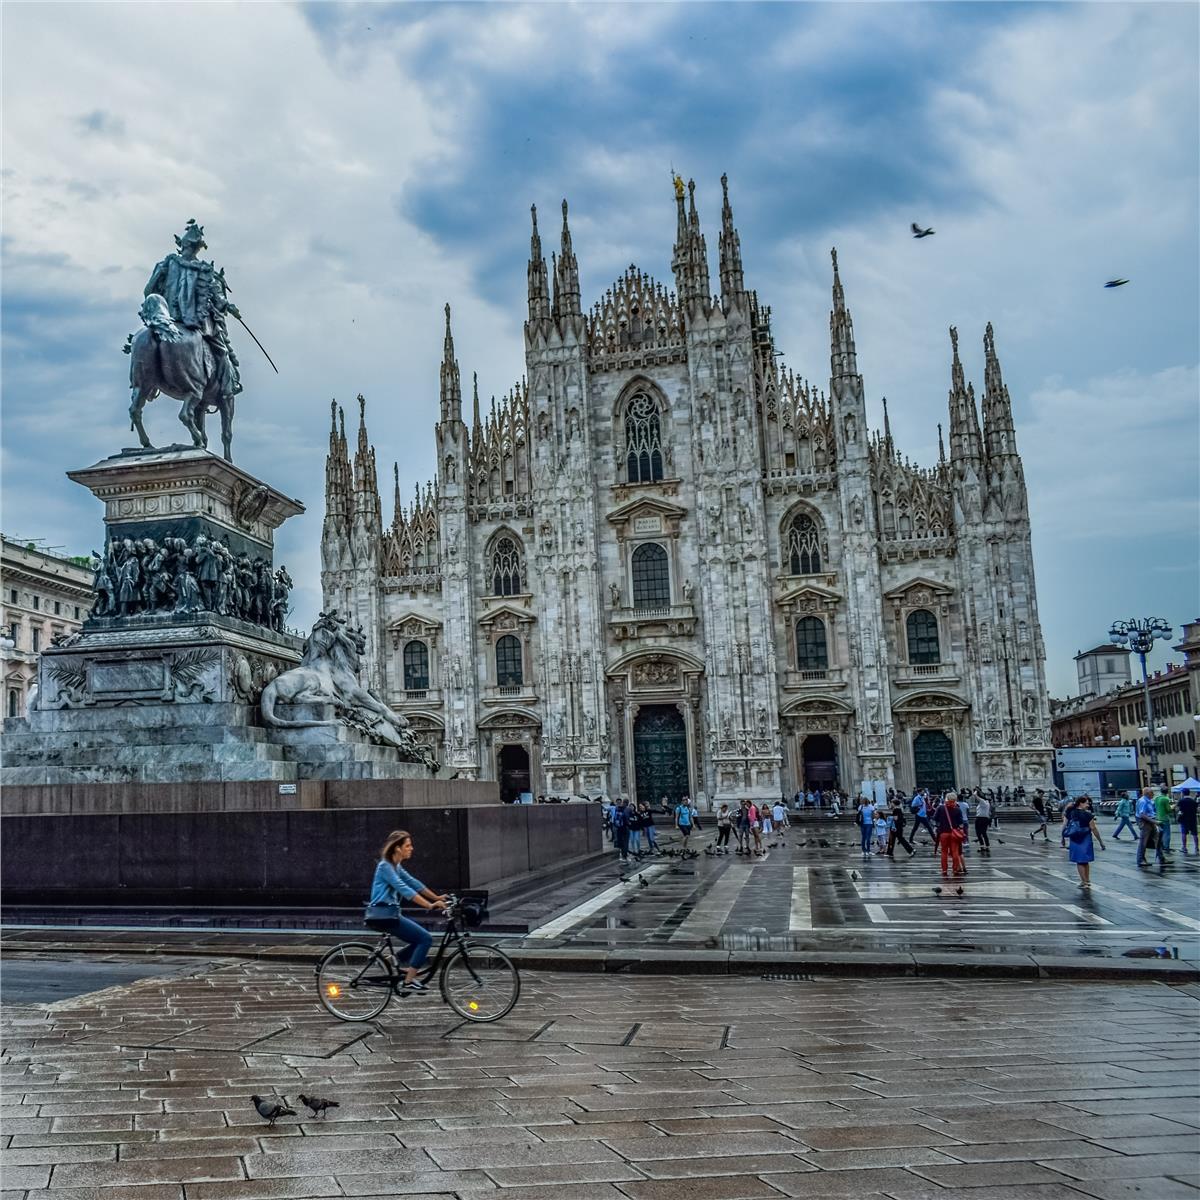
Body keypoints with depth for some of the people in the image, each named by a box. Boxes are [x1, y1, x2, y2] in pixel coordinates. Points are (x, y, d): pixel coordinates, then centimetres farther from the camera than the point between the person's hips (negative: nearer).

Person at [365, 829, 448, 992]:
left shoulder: (395, 866, 15)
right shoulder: (385, 866, -15)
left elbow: (413, 883, 18)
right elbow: (404, 889, -24)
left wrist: (437, 897, 14)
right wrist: (430, 905, -29)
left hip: (388, 914, 10)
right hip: (383, 915, -10)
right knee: (425, 938, -10)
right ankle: (409, 981, -7)